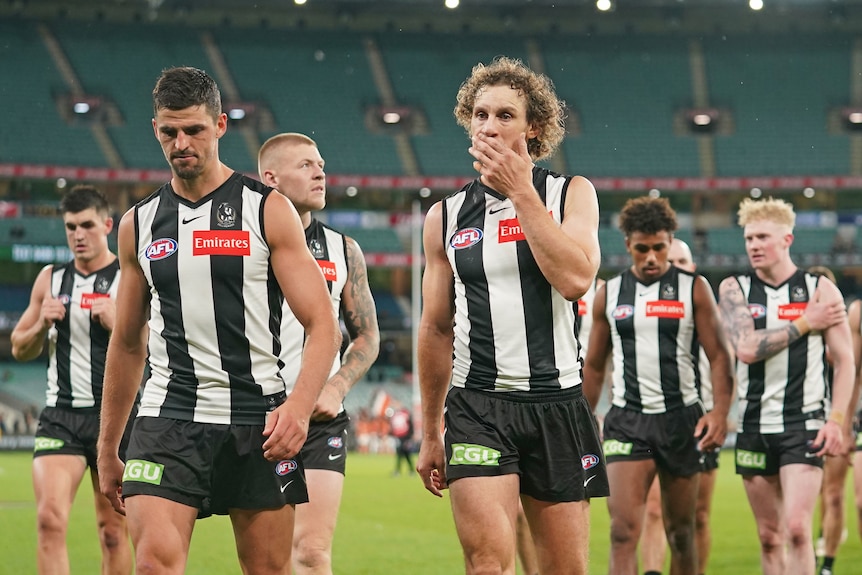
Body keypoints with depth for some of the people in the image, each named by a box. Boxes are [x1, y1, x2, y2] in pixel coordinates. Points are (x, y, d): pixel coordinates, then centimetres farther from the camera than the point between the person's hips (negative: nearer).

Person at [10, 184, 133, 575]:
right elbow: (20, 350, 18)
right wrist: (41, 324, -3)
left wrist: (118, 323, -19)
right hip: (60, 415, 2)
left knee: (113, 530, 5)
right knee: (49, 519, -15)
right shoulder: (50, 279, 11)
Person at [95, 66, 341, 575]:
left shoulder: (268, 210, 0)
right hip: (168, 419, 2)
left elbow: (324, 326, -5)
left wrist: (299, 406, -23)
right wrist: (107, 448, 19)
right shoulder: (139, 224, 11)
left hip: (259, 421, -2)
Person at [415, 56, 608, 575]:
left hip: (557, 403, 0)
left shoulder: (572, 194, 5)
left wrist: (520, 190, -12)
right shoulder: (446, 216, 10)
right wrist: (431, 434, 17)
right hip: (477, 407, 0)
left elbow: (575, 278, -14)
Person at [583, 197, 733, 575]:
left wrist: (720, 410, -15)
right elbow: (594, 366, 16)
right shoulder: (609, 295, 8)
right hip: (627, 420, 0)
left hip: (682, 419, 0)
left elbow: (718, 355, -1)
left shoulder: (694, 289, 2)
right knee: (623, 530, -14)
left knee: (680, 531, 8)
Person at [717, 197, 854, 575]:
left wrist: (836, 420, -8)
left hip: (804, 425, -3)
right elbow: (746, 348, -11)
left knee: (796, 529, -15)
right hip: (754, 427, 3)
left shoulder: (820, 290, 2)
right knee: (769, 536, 8)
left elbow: (844, 360, 2)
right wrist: (804, 323, -9)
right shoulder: (734, 289, 5)